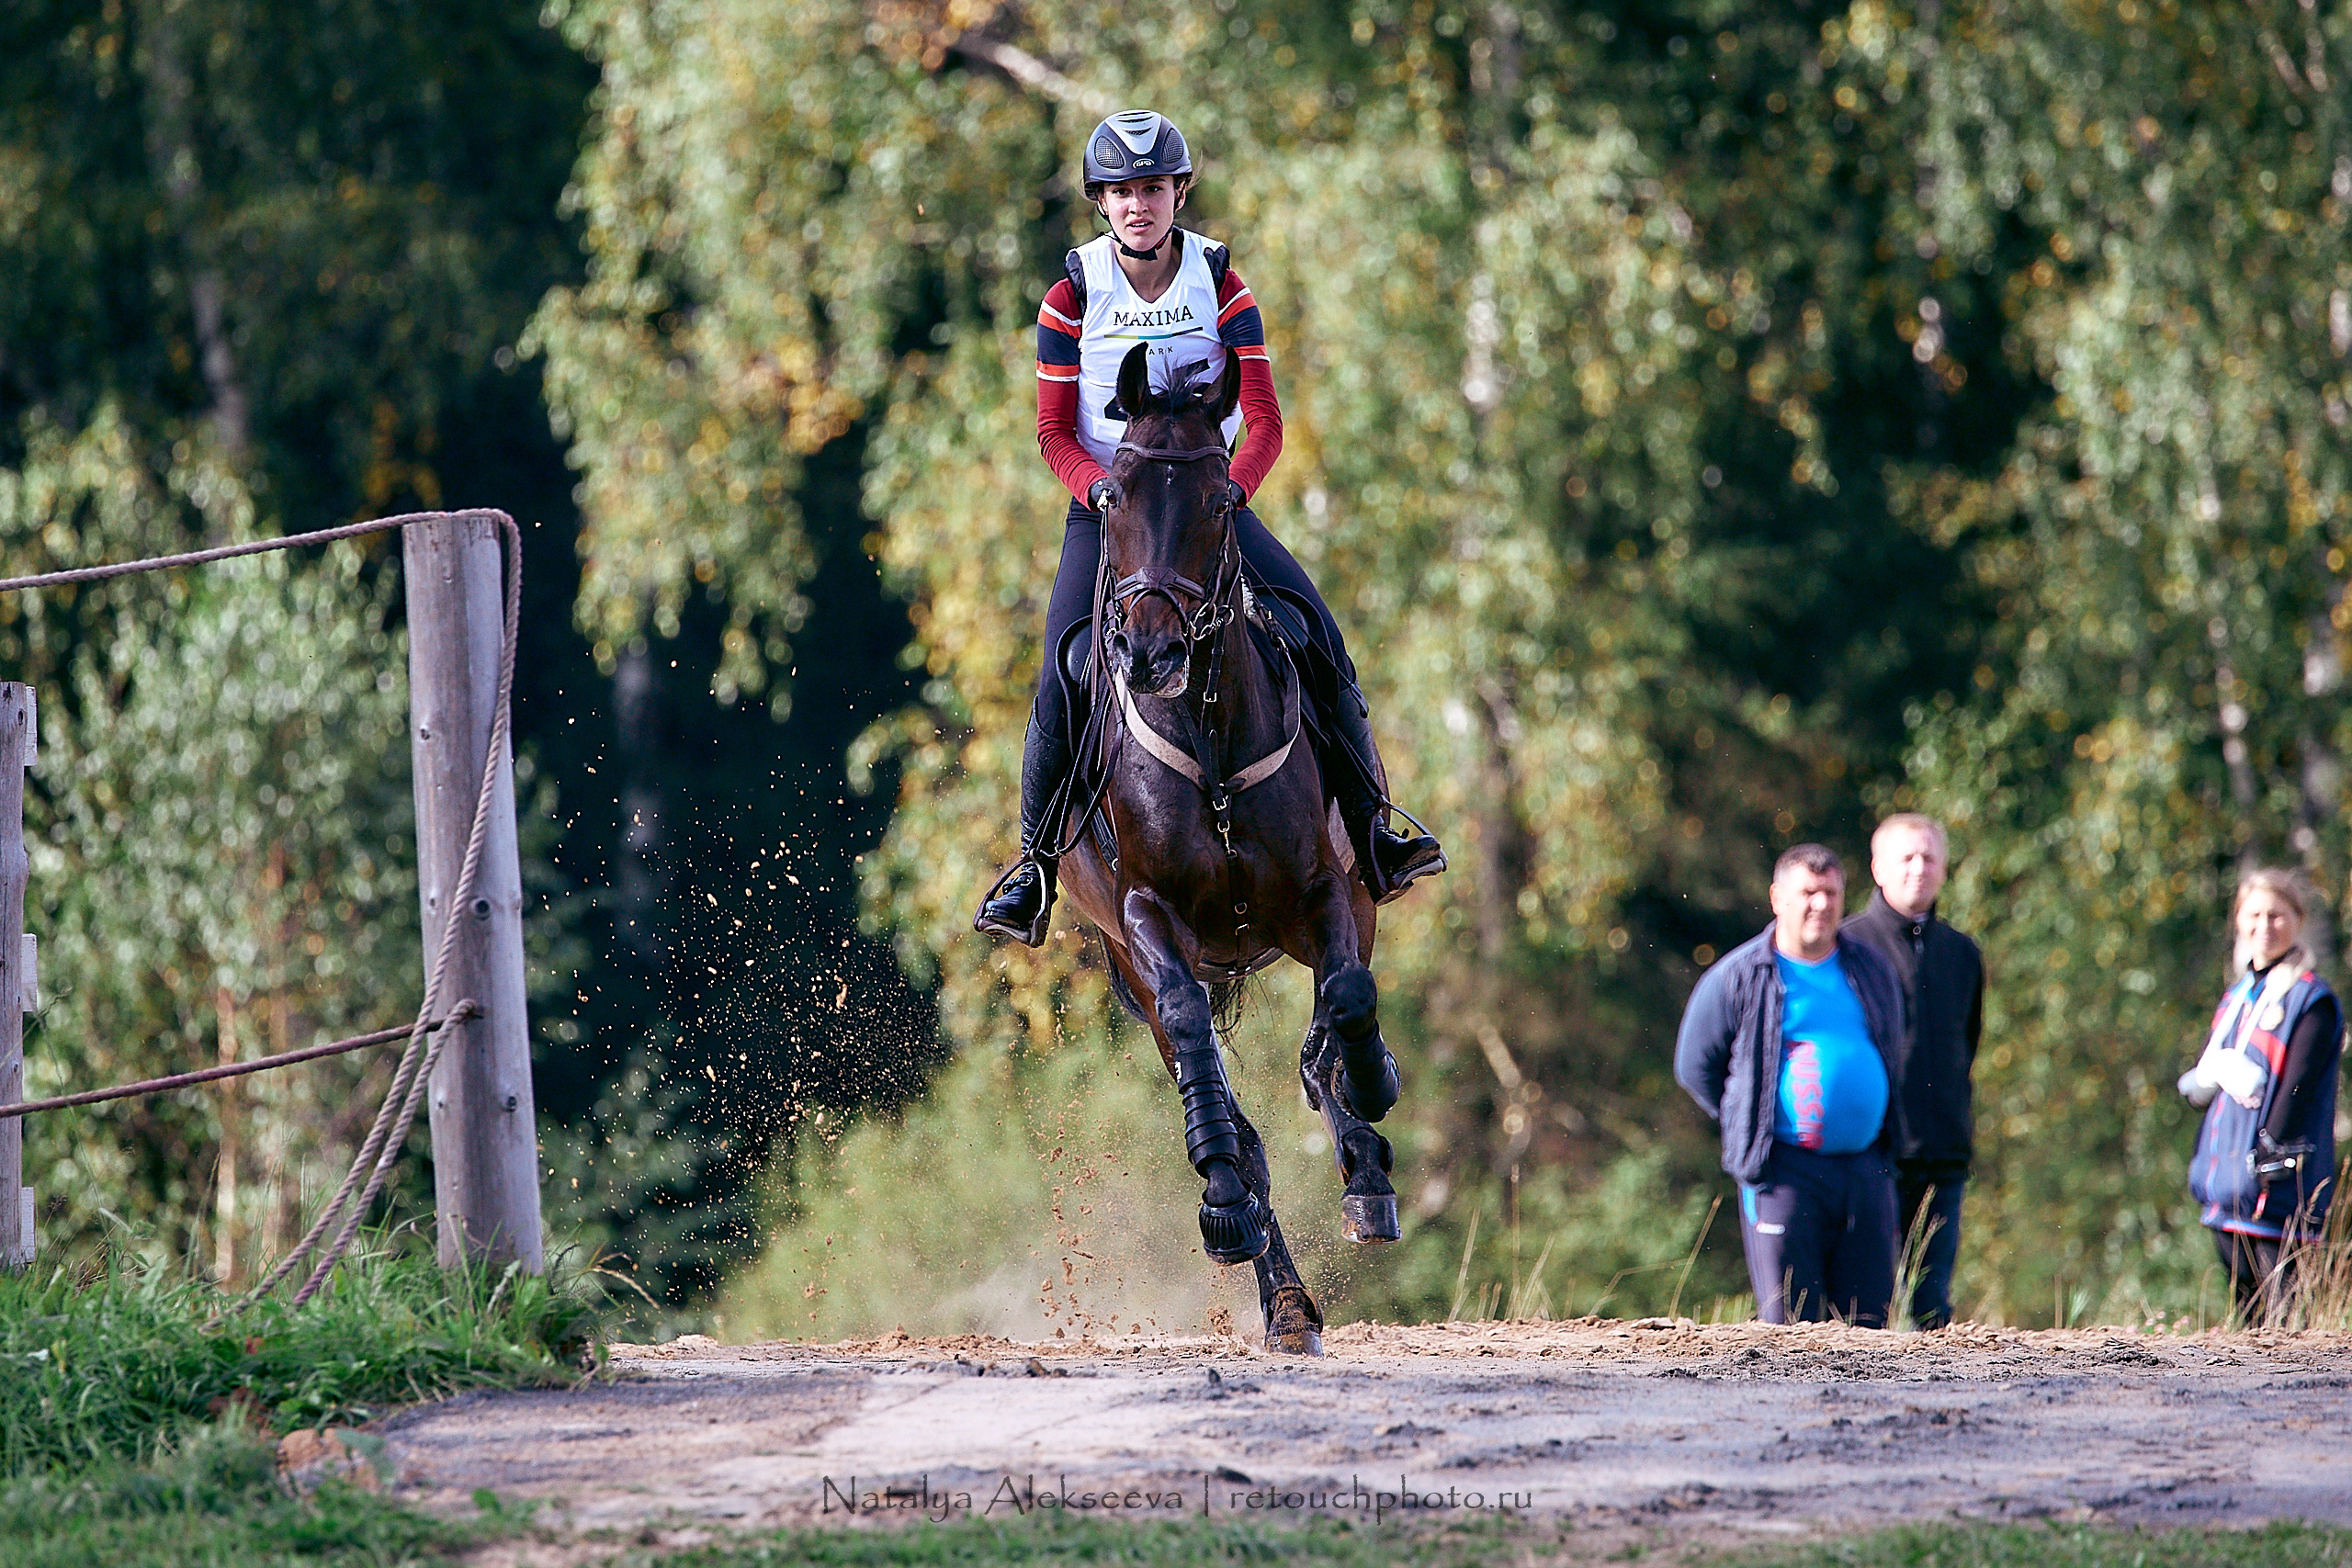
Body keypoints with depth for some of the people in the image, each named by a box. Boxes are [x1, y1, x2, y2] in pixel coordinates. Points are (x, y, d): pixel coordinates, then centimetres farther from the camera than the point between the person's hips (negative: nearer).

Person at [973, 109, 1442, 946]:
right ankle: (1037, 864, -4)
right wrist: (1101, 488, -23)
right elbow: (1054, 432, -4)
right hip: (1105, 504, -1)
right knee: (1062, 678, -20)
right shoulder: (1074, 295, -4)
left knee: (1319, 638, -18)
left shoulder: (1221, 287, -4)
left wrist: (1234, 486, -28)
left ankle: (1370, 831, -7)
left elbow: (1264, 421, -8)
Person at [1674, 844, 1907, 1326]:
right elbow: (1696, 1068, 9)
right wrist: (1748, 1125, 6)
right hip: (1785, 1173, -4)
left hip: (1866, 1170, 4)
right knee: (1790, 1320, -9)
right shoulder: (1738, 977, 0)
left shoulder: (1871, 970, 12)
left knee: (1868, 1320, 3)